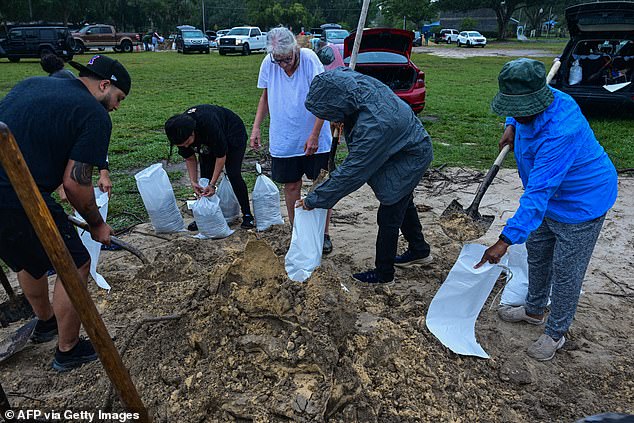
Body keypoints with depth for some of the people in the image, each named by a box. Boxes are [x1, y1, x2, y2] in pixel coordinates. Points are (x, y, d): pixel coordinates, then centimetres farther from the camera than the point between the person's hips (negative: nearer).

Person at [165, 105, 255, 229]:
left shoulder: (209, 125, -43)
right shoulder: (181, 133, -24)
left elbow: (221, 155, -31)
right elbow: (190, 158, -8)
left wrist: (212, 184, -30)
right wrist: (193, 182, -18)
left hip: (233, 134, -6)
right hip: (208, 141, 6)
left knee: (233, 175, -16)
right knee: (205, 177, -4)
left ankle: (247, 215, -5)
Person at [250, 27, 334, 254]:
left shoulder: (309, 58, -16)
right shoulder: (268, 63, -5)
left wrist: (314, 135, -20)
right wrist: (256, 127, 2)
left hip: (314, 139, -3)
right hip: (283, 139, 3)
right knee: (291, 186, 10)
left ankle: (324, 234, 20)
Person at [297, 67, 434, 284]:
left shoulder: (373, 126, -43)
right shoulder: (354, 80, -20)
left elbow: (351, 173, -36)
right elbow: (341, 70, 7)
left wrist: (315, 200, -27)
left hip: (408, 159, -9)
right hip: (403, 145, 9)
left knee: (389, 216, 2)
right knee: (403, 201, 24)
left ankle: (384, 272, 21)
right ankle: (420, 250, 45)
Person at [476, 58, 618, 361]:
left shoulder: (560, 133, -40)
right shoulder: (534, 106, -12)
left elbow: (538, 194, -44)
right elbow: (516, 113, 18)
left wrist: (506, 240, -45)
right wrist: (511, 127, -4)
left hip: (581, 205, -9)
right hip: (551, 198, 9)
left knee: (565, 272, 5)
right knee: (537, 255, 22)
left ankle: (556, 333, 26)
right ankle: (534, 310, 44)